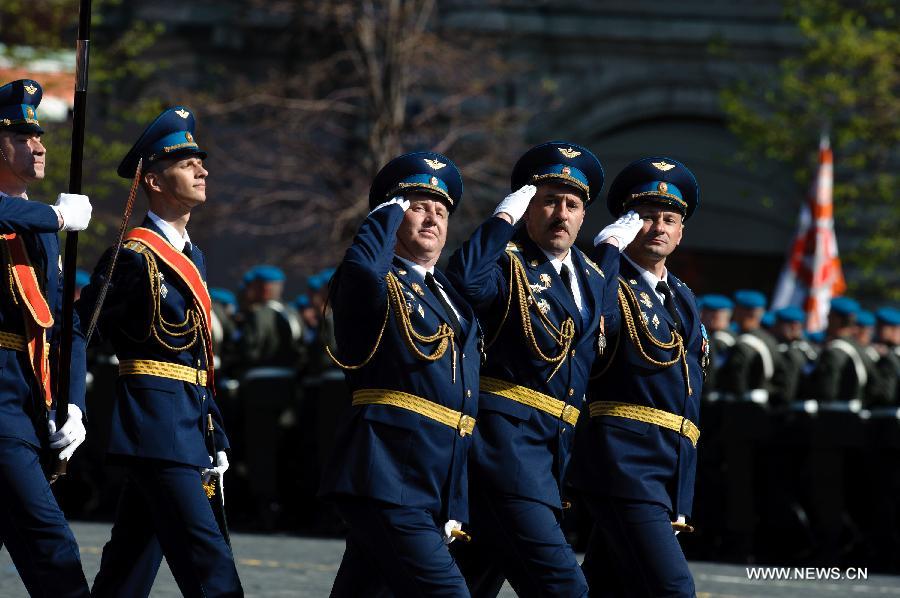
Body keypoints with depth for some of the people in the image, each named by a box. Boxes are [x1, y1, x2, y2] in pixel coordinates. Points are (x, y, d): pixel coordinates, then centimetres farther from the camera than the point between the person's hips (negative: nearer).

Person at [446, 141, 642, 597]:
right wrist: (504, 217, -17)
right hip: (504, 437, -8)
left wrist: (611, 245, 26)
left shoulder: (589, 276, 18)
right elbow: (465, 279, -27)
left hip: (555, 449, 8)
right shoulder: (508, 262, -7)